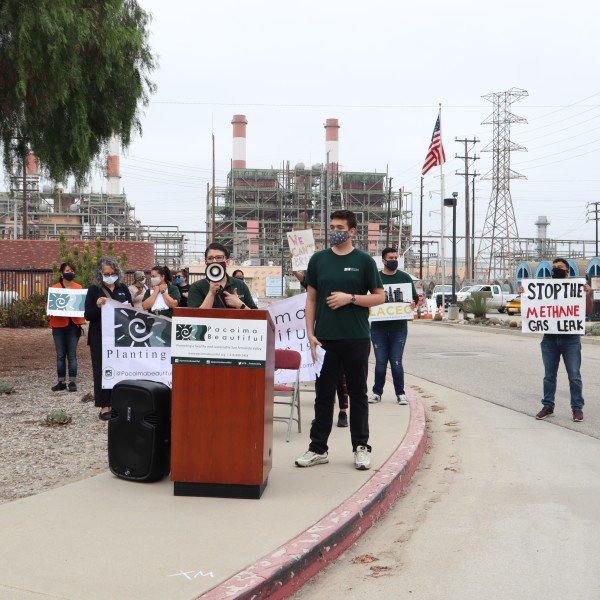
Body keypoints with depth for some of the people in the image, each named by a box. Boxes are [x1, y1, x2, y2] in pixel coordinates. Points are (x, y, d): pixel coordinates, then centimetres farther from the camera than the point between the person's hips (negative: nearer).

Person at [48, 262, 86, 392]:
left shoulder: (78, 287, 7)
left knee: (72, 355, 0)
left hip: (73, 324, 0)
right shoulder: (54, 288, 3)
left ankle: (72, 382, 4)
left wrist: (81, 321, -8)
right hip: (59, 325, 0)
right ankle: (61, 382, 10)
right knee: (60, 355, 4)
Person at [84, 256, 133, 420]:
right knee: (102, 371, -1)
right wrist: (97, 307, -21)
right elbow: (87, 315, -2)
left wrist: (129, 308, -9)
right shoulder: (94, 290, 0)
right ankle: (104, 407, 4)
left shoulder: (123, 288, 8)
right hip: (100, 337, -3)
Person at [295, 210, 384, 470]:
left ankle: (361, 447, 16)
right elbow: (311, 298, 10)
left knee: (358, 394, 7)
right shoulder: (318, 259, 8)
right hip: (325, 338, 2)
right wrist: (310, 333, 1)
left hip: (356, 338, -2)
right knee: (323, 394, 7)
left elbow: (379, 296, 3)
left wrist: (350, 298, -12)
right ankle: (318, 448, 15)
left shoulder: (364, 261, 2)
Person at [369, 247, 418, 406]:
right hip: (378, 327, 0)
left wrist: (413, 304, -10)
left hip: (399, 327, 0)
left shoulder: (405, 277, 9)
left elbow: (415, 298, 12)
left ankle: (400, 393, 8)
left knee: (396, 362, 1)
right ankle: (377, 392, 14)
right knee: (380, 362, 5)